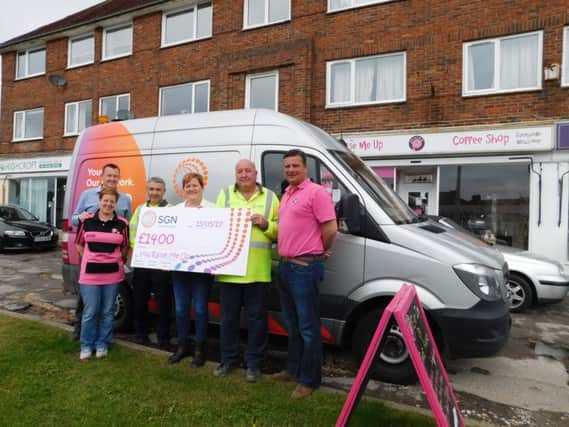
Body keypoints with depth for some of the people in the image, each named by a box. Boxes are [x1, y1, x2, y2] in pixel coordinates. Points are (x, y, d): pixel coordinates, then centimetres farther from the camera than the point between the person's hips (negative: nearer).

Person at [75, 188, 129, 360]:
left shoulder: (122, 223, -2)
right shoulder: (87, 221, 1)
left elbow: (125, 247, 8)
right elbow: (79, 244, 11)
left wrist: (118, 261, 3)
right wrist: (89, 260, 7)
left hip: (113, 274, 0)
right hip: (90, 273, 0)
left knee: (107, 312, 9)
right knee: (90, 312, 4)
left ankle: (102, 344, 24)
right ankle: (86, 345, 21)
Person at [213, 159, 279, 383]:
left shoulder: (270, 197, 8)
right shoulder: (225, 195, 11)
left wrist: (266, 224, -13)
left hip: (257, 270, -1)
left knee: (257, 318, 7)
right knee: (228, 317, 13)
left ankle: (254, 362, 23)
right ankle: (228, 359, 30)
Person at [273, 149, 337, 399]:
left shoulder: (316, 192, -12)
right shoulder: (286, 194, 16)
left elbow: (331, 228, -16)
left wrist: (321, 251, -3)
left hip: (305, 267, -9)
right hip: (285, 265, 9)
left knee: (308, 326, 1)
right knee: (292, 324, 20)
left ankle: (309, 380, 14)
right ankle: (293, 369, 35)